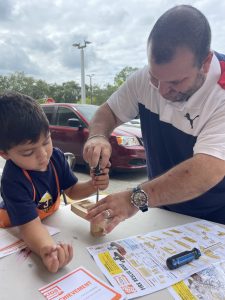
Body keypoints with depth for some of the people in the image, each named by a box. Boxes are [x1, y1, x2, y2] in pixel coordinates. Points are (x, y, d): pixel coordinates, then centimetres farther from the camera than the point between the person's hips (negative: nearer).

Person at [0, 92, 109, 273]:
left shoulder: (56, 156, -16)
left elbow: (72, 191, -5)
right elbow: (30, 224, -36)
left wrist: (93, 185, -24)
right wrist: (46, 251, -56)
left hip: (49, 218, 5)